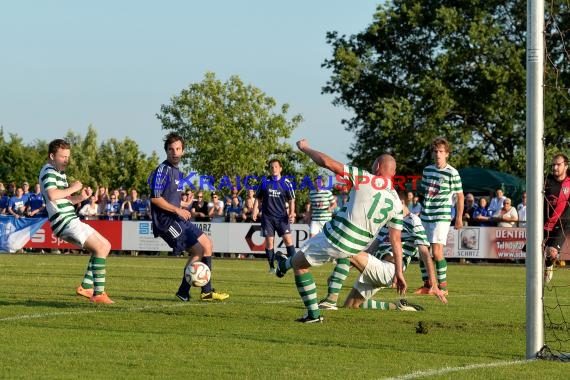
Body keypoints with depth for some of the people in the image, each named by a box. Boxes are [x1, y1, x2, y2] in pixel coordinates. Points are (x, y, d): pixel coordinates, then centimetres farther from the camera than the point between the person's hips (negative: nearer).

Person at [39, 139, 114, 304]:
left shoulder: (60, 174, 23)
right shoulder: (48, 172, -9)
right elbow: (52, 195, -27)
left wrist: (81, 197, 7)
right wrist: (72, 188, -14)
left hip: (71, 220, 11)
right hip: (64, 221, -11)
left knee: (105, 245, 14)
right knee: (100, 248, -15)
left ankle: (86, 286, 10)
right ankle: (98, 294, -18)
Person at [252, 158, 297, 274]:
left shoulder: (286, 183, 3)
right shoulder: (265, 183, 6)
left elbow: (291, 200, 7)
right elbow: (258, 199, 12)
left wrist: (291, 213, -7)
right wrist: (255, 211, -1)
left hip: (282, 217, -1)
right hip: (267, 217, 1)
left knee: (288, 239, -13)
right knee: (269, 242, 0)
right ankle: (272, 267, 8)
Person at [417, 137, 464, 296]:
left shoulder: (452, 173, -8)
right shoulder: (427, 170, 9)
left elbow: (460, 196, -3)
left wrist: (459, 218, -2)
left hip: (442, 217, -6)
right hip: (425, 217, 6)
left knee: (437, 251, -15)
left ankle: (442, 286, -6)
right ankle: (427, 285, 17)